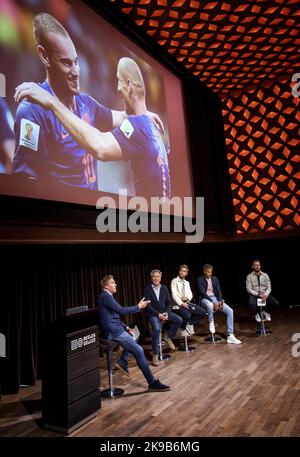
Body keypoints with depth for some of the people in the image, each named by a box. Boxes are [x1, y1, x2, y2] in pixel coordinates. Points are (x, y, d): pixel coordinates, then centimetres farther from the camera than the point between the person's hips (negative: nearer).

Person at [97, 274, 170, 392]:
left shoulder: (107, 296, 16)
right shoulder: (105, 296, -15)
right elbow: (121, 310, -21)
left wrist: (125, 327, 15)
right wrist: (138, 306, -13)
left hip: (115, 328, 10)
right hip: (114, 332, -10)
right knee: (139, 351, -10)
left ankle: (123, 361, 15)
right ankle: (152, 382, -6)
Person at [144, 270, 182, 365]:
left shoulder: (164, 288, 6)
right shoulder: (147, 289, -7)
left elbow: (169, 302, 6)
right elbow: (148, 305, -11)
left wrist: (166, 313, -12)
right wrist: (158, 314, -19)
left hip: (164, 312, 5)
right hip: (153, 313, -5)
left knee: (179, 320, -14)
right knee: (156, 329, -30)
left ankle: (168, 337, 8)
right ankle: (155, 355, -17)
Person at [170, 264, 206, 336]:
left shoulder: (187, 283, 18)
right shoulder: (174, 281, -2)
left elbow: (190, 294, 14)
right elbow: (174, 295, -12)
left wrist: (187, 298, -10)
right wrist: (182, 304, -23)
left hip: (187, 303, 6)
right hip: (178, 305, -6)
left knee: (202, 313, -11)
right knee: (187, 316, -33)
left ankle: (190, 324, 7)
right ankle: (183, 328, -1)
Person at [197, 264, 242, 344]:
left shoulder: (215, 279, 8)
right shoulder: (200, 280, -7)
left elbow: (219, 291, 5)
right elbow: (203, 293, -15)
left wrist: (220, 302, -13)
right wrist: (213, 302, -23)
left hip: (215, 298, 5)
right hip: (205, 299, -5)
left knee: (230, 311, -13)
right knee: (210, 305, -42)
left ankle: (230, 336, -11)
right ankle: (211, 322, -10)